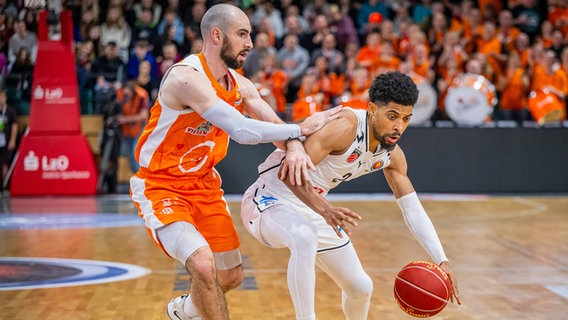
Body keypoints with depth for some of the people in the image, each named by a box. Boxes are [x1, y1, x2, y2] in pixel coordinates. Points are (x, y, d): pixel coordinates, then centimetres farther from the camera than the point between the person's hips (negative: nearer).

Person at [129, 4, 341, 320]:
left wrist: (295, 148, -24)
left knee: (231, 276, 15)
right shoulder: (187, 77, -26)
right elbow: (242, 130, -32)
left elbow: (277, 124, 0)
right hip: (161, 187, -8)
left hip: (204, 184, 8)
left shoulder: (240, 85, 1)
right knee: (204, 265, -29)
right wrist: (301, 128, -23)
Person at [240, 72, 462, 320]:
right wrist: (323, 209, -46)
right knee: (305, 237, -43)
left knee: (361, 287, 13)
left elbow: (413, 210, 6)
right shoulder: (346, 125, -28)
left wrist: (441, 261, -3)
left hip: (311, 210, 8)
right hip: (268, 200, -8)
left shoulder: (392, 156, -1)